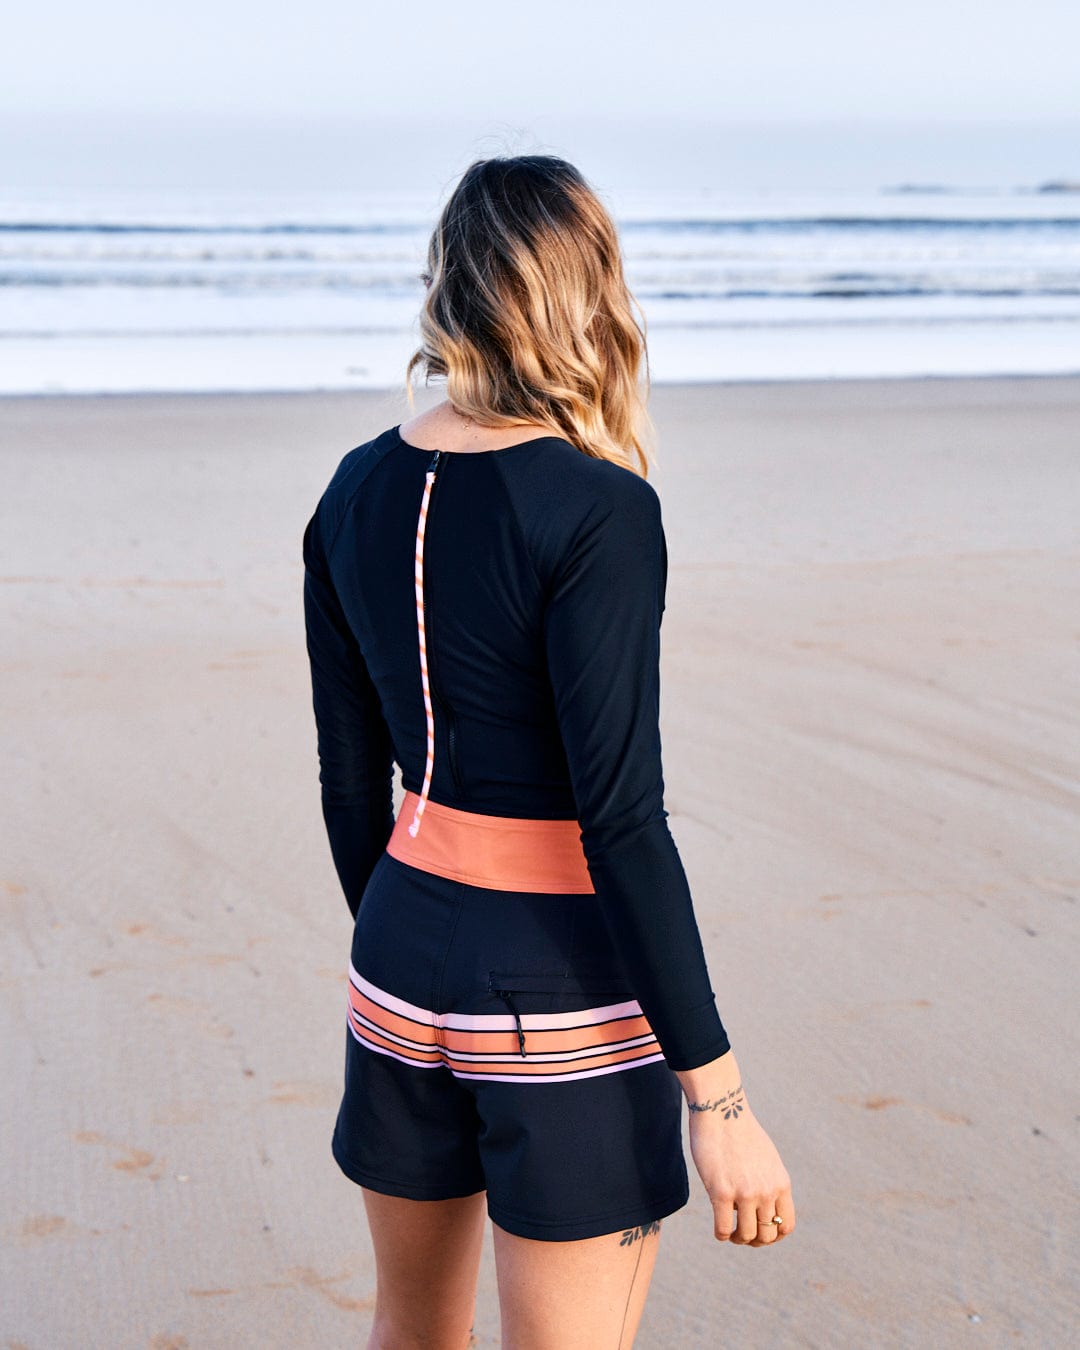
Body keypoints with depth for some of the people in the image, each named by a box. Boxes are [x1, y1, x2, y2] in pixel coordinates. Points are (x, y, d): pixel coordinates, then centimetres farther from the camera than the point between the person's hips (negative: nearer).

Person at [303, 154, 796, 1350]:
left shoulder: (357, 494, 2)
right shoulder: (597, 512, -18)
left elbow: (352, 775, 9)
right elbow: (621, 821, -21)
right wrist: (717, 1097, -16)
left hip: (406, 956, 7)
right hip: (566, 993, -6)